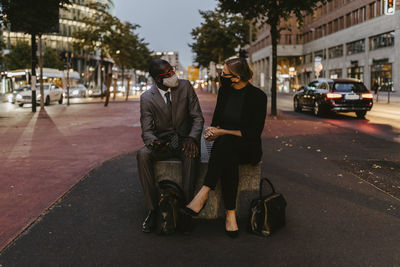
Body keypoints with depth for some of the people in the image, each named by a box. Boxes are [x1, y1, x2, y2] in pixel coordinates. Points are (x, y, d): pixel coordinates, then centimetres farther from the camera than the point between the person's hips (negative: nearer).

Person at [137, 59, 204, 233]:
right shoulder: (147, 98, -4)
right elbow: (147, 130, -7)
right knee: (143, 154, -29)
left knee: (191, 156, -36)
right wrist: (154, 142, -32)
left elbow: (198, 117, -2)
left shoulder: (185, 86, -2)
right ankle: (152, 209, -22)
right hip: (163, 143, 1)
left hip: (184, 140, -1)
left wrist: (192, 138, -22)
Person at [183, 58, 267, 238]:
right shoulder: (224, 90, 7)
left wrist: (221, 132, -16)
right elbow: (216, 119, 16)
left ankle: (203, 193, -42)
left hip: (248, 149, -3)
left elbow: (254, 132, -14)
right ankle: (230, 213, -38)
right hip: (226, 147, 4)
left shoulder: (258, 96, -9)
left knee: (226, 142, -39)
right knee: (228, 160, -37)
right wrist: (213, 130, -9)